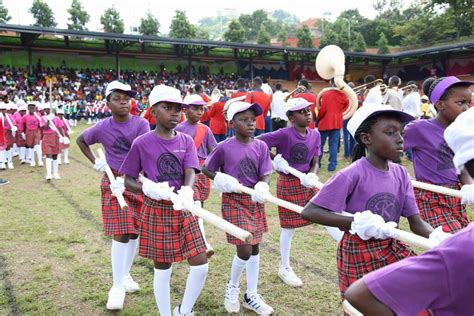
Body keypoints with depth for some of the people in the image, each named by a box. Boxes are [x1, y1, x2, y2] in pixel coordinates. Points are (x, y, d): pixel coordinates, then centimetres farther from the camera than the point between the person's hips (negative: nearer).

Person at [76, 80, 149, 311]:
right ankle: (117, 286, 1)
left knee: (135, 231, 10)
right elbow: (80, 140, 14)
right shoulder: (102, 128, -6)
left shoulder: (141, 124, -9)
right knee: (121, 233, -8)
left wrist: (125, 179, -28)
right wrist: (94, 161, 3)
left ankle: (126, 275, 29)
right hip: (113, 182, -2)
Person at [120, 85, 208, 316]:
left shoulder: (186, 141, 1)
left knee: (200, 265, 4)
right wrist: (149, 188, -23)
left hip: (184, 210, 4)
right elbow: (128, 181, -3)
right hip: (157, 211, -3)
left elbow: (190, 172, -11)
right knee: (163, 269, 8)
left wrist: (186, 191, -33)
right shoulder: (142, 143, -8)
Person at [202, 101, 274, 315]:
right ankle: (233, 286, 24)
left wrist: (262, 187, -24)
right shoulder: (224, 147, -12)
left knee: (255, 248, 12)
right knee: (244, 250, -8)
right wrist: (220, 180, -17)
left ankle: (251, 296, 29)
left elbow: (265, 174, -2)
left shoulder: (261, 146, -3)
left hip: (255, 201, 5)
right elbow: (206, 169, 0)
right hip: (234, 201, -4)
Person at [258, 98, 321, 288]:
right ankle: (284, 268, 23)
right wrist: (274, 159, -20)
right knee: (289, 227, 6)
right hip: (288, 183, -5)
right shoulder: (284, 134, -18)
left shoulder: (315, 134, -1)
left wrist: (312, 176, -19)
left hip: (307, 181, 5)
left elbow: (315, 162, 2)